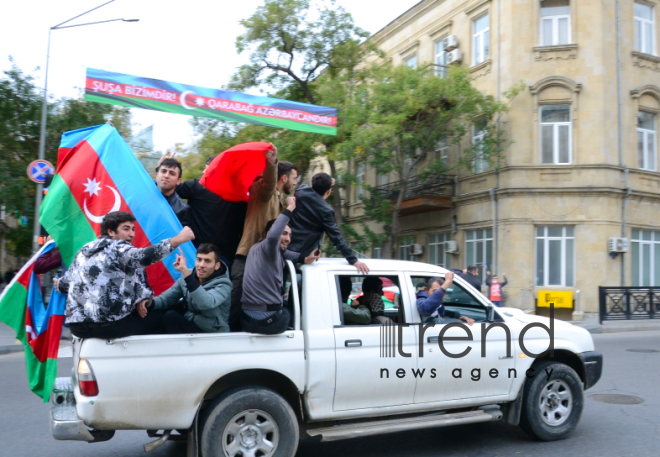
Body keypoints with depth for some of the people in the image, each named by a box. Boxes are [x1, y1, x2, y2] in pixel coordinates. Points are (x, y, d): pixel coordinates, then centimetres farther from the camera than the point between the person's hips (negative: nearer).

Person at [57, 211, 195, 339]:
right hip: (106, 323, -8)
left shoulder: (84, 251, 16)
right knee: (158, 317, 9)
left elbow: (64, 284, 24)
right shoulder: (117, 248, -5)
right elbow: (143, 257, -26)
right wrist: (178, 239, -31)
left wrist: (59, 284, 46)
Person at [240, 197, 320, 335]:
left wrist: (305, 259, 8)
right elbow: (273, 235, -35)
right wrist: (290, 208, -25)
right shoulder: (266, 246, -13)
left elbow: (282, 252, 25)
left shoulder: (259, 248, 14)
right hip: (267, 319, -8)